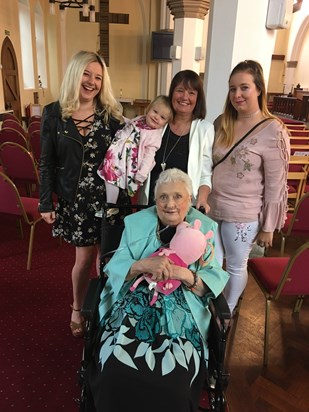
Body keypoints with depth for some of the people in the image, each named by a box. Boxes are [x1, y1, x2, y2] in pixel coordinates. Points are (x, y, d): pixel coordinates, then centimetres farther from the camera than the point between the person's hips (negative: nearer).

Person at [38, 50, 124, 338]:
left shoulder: (111, 115, -1)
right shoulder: (53, 114, -2)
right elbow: (46, 163, 1)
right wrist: (45, 203, 0)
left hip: (107, 198, 1)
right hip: (74, 200, -1)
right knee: (86, 256, 6)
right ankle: (78, 309, 32)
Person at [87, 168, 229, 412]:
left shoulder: (206, 228, 5)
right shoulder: (136, 223, 8)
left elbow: (216, 281, -2)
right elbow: (114, 268, -1)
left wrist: (186, 274, -21)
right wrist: (143, 265, -21)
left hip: (181, 315, 0)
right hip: (132, 309, 1)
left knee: (172, 382, -24)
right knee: (116, 373, -22)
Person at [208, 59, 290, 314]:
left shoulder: (272, 131, -14)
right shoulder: (222, 122, 2)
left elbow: (276, 184, -12)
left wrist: (268, 227, -9)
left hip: (243, 216, -4)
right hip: (211, 208, 5)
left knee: (236, 267, 15)